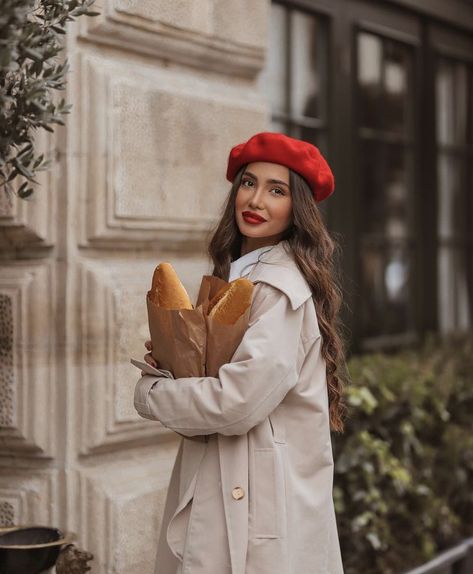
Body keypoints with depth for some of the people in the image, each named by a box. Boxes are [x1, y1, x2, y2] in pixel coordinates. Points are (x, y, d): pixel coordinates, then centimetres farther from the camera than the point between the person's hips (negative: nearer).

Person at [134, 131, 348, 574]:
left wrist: (149, 390, -9)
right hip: (217, 485, 9)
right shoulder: (236, 274, 13)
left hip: (259, 500, -9)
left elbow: (238, 402, -24)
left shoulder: (282, 288, -16)